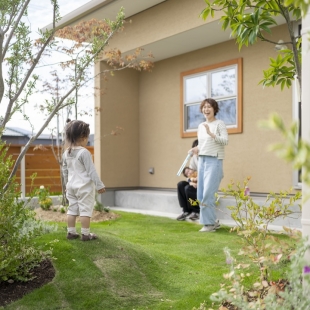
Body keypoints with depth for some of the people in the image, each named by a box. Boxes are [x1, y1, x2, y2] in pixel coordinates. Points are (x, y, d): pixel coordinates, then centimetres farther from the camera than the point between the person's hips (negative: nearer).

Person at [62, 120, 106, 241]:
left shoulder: (66, 153, 6)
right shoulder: (84, 152, -16)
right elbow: (91, 171, -16)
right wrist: (99, 185, -9)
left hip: (71, 186, 7)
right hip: (84, 187, -7)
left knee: (72, 209, 13)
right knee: (85, 210, -2)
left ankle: (71, 232, 19)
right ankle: (86, 234, 1)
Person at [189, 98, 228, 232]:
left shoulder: (219, 123, -3)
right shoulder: (200, 126, 16)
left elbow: (225, 140, -14)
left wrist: (211, 134, -24)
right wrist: (195, 150, 3)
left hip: (214, 161, -7)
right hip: (202, 160, 7)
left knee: (208, 193, -12)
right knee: (201, 195, 6)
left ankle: (209, 223, -2)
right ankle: (213, 221, 18)